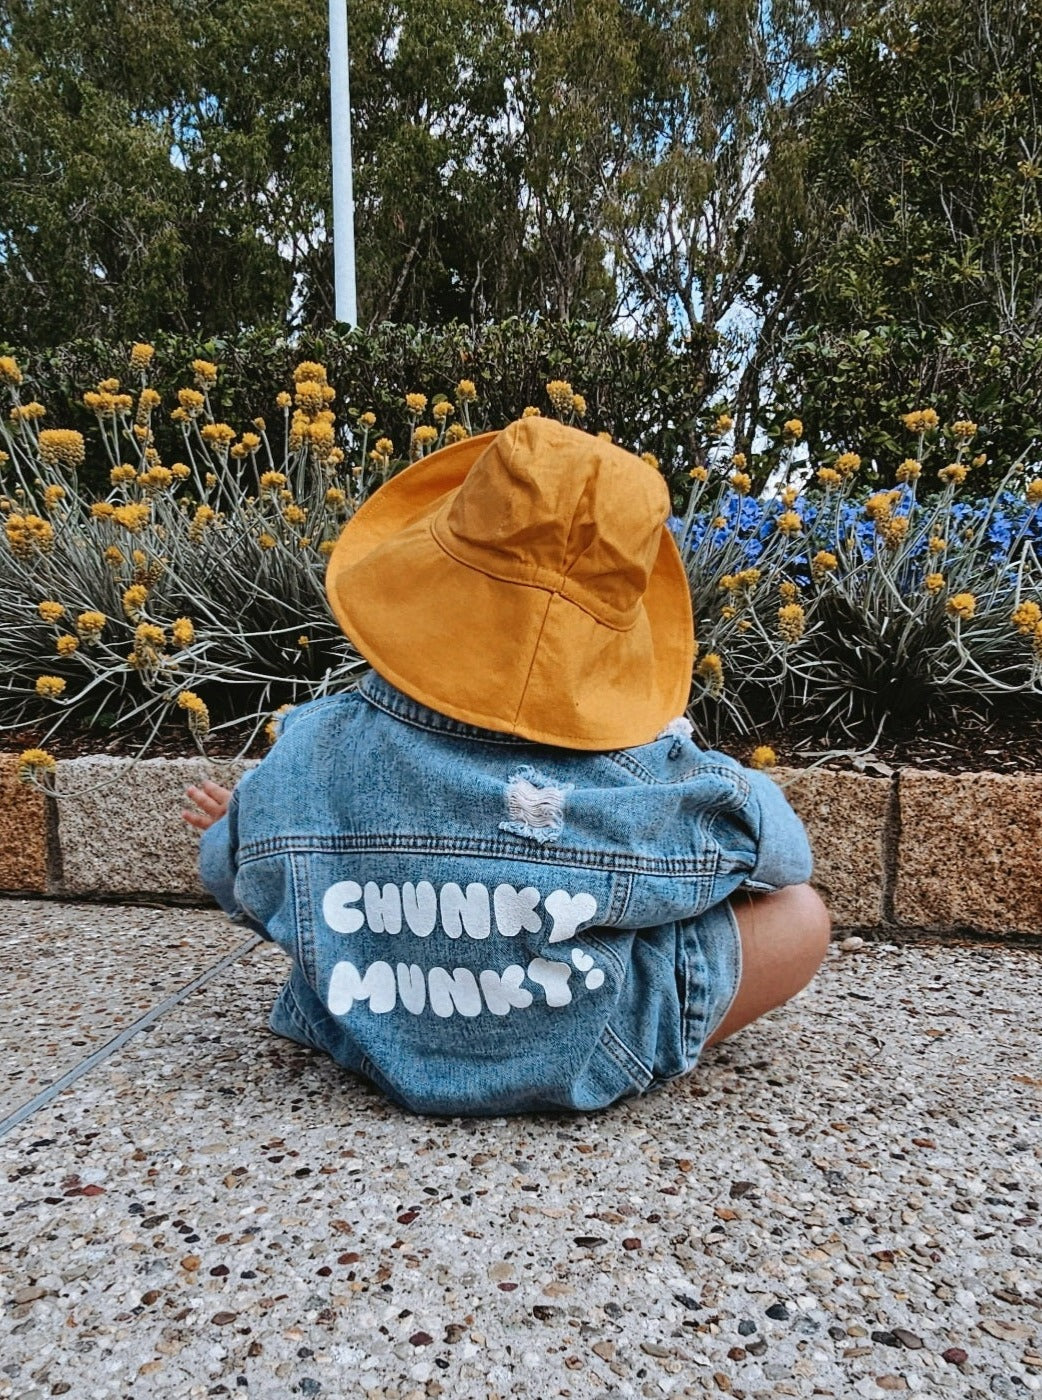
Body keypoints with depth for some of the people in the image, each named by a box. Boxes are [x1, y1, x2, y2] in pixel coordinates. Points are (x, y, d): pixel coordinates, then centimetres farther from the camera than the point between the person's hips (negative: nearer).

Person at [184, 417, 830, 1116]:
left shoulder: (310, 752, -20)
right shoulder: (649, 778, -27)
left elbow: (235, 883, 1)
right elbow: (779, 852, -6)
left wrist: (235, 829, 24)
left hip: (369, 1051, 5)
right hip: (582, 1071, -3)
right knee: (800, 917, 8)